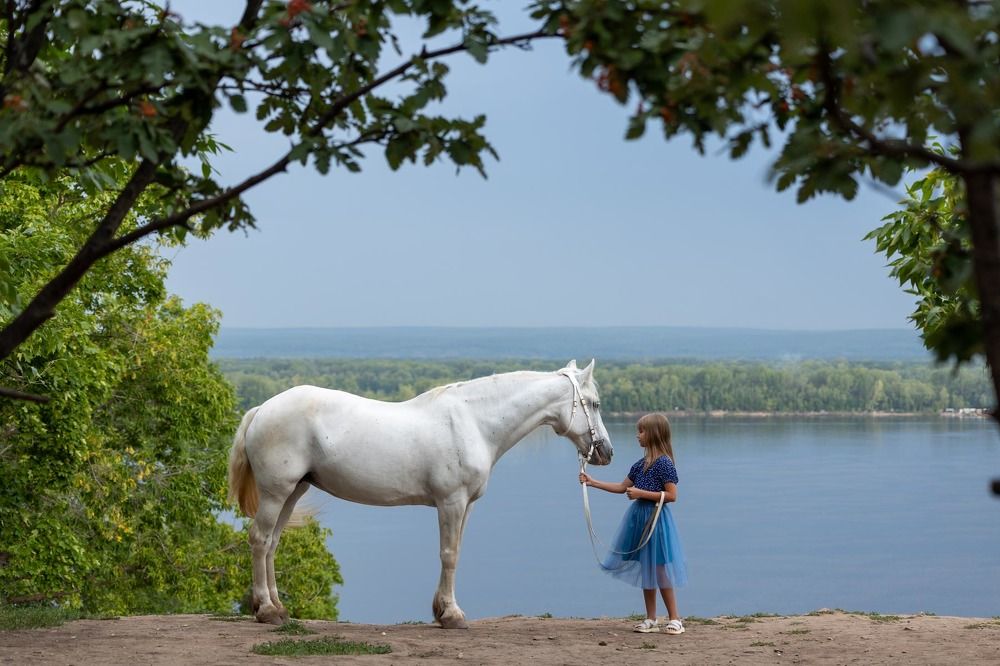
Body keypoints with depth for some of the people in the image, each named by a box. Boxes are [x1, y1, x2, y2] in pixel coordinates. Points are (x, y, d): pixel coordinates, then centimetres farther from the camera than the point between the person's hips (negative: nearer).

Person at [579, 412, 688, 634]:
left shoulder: (664, 463, -14)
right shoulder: (641, 464, 10)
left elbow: (671, 495, -19)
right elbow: (622, 487, 18)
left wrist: (641, 493, -19)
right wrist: (592, 482, 14)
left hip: (656, 518, -8)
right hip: (639, 518, 8)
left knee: (660, 570, -4)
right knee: (645, 570, 10)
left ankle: (675, 619, 5)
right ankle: (651, 620, 17)